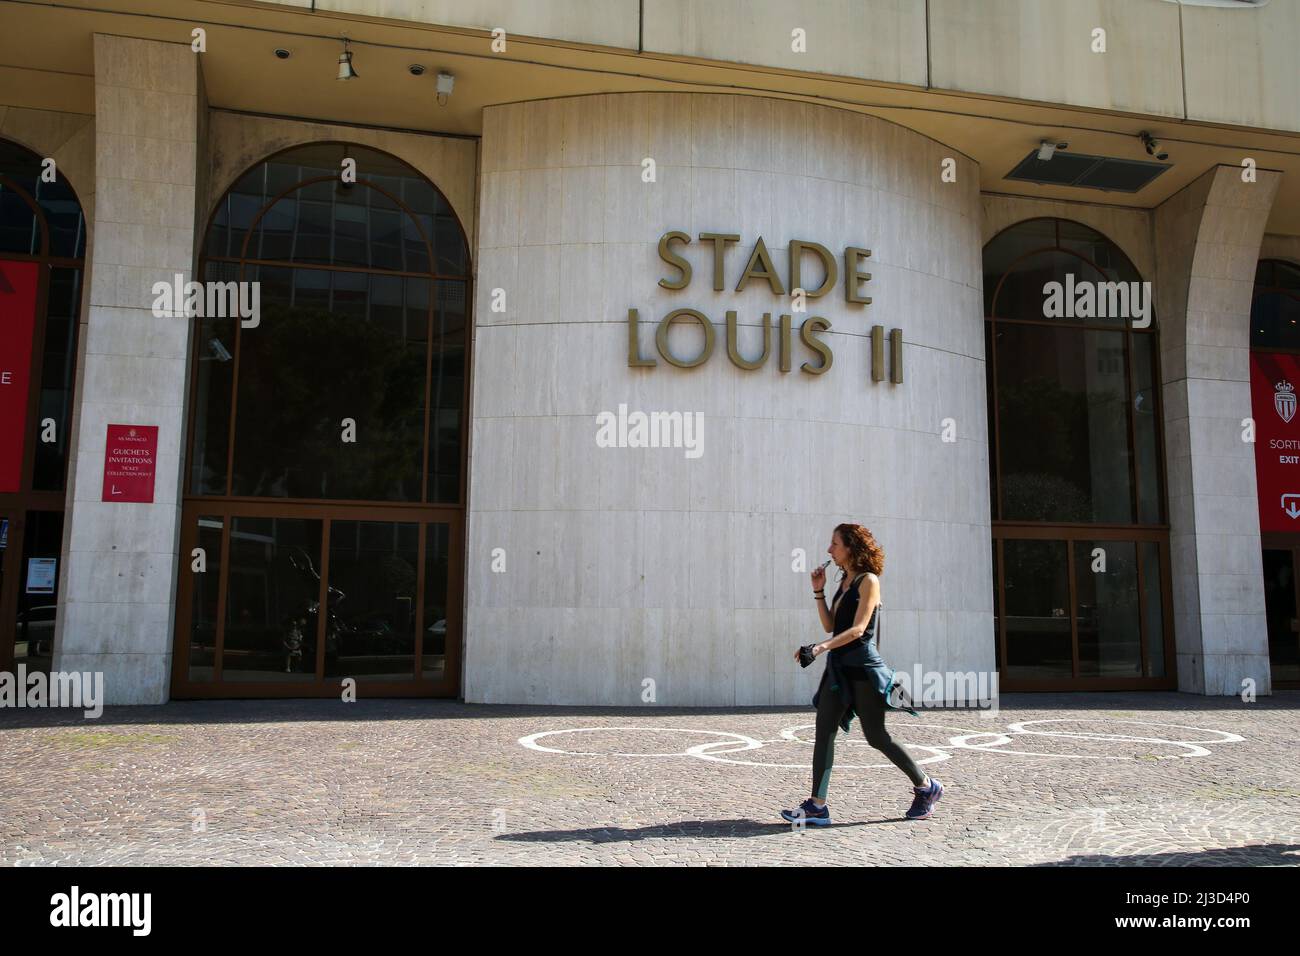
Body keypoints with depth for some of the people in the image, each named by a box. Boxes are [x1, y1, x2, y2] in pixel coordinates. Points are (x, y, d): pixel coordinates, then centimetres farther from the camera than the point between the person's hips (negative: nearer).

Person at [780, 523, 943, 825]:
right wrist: (818, 591, 7)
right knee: (823, 732, -1)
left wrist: (822, 647, -30)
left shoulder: (868, 580, -10)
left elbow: (857, 629, -19)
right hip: (839, 667, 8)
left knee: (876, 737, 2)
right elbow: (830, 626, 13)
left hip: (863, 669, -8)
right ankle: (817, 806, 0)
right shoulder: (844, 582, 14)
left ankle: (926, 787, 22)